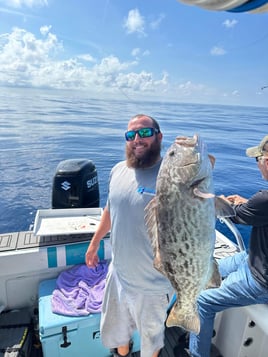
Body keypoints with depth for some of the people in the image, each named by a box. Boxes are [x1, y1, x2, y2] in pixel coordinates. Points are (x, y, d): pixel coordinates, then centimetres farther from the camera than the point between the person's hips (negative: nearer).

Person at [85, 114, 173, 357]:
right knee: (114, 328, 31)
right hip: (118, 273, 6)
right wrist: (94, 243, 18)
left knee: (151, 336, 24)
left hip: (151, 284, -5)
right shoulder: (119, 170, -3)